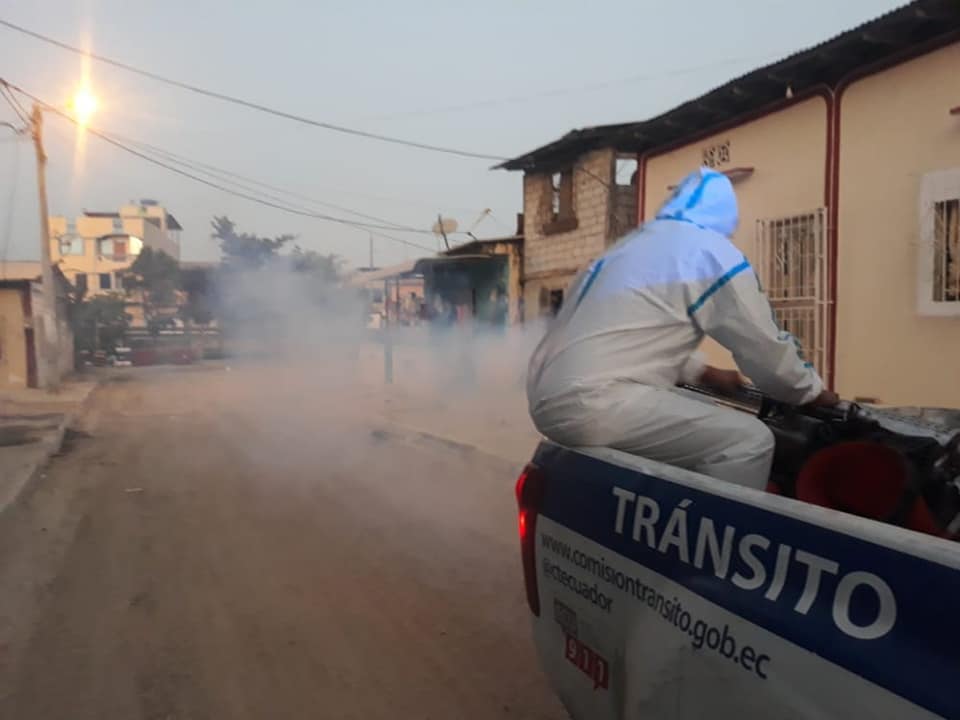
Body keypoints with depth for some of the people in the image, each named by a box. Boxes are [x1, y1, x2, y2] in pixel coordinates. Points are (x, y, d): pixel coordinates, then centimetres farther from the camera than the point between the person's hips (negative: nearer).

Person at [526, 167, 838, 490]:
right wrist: (813, 391, 23)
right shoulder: (714, 252, -2)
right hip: (590, 403, -9)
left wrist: (706, 374, 43)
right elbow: (765, 347, 5)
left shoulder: (632, 243, 23)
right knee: (749, 441, -7)